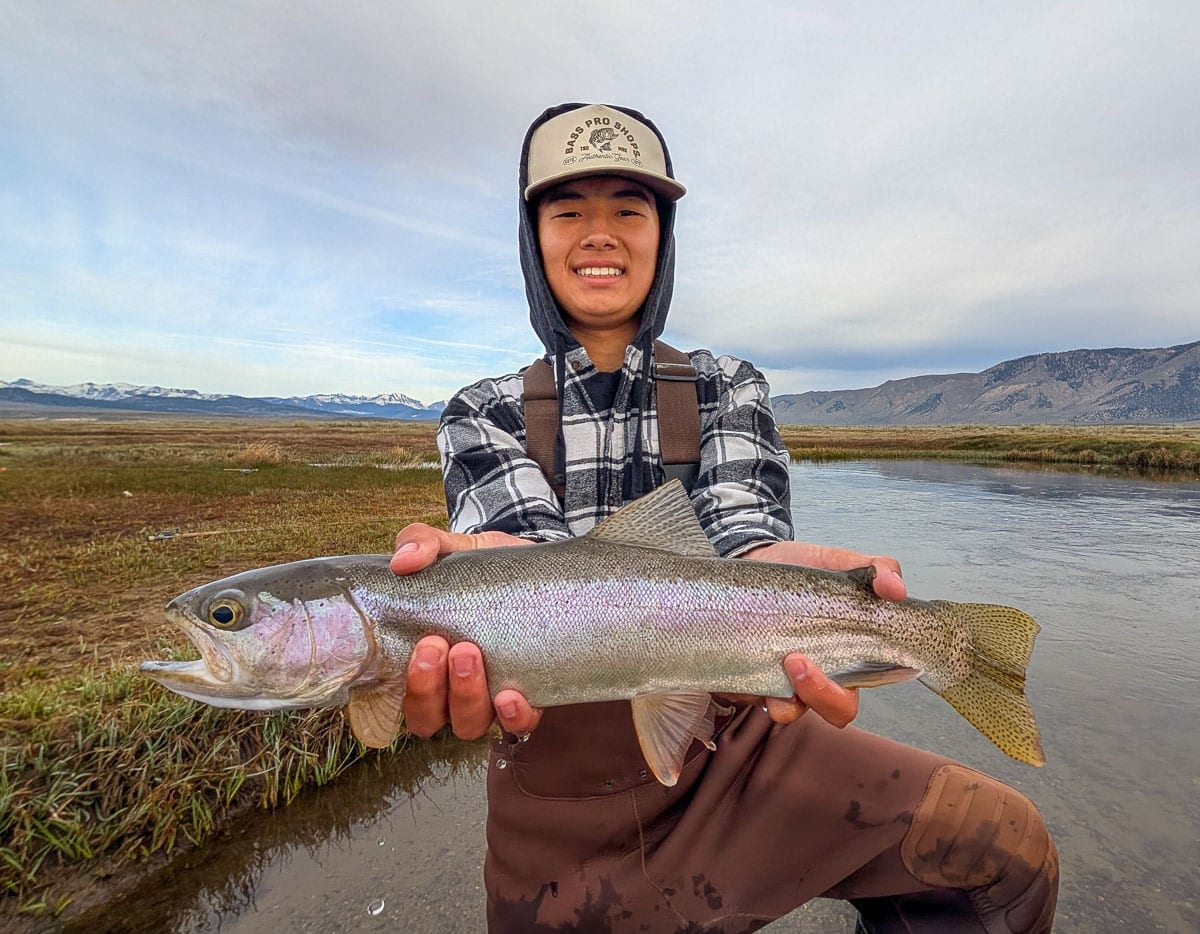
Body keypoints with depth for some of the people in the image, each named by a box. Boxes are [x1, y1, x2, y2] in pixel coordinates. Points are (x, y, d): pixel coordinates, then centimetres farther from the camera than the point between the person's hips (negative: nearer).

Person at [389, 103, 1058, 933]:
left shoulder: (729, 389, 1)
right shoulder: (482, 415, -2)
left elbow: (741, 517, -16)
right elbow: (528, 532, -20)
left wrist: (766, 568, -39)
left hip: (733, 748, 1)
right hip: (562, 791, 1)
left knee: (1011, 850, -7)